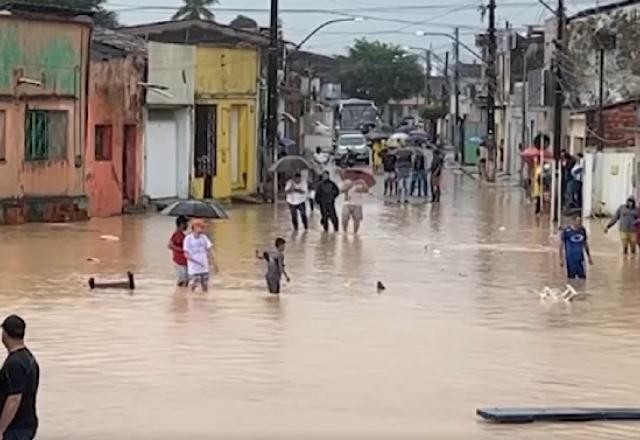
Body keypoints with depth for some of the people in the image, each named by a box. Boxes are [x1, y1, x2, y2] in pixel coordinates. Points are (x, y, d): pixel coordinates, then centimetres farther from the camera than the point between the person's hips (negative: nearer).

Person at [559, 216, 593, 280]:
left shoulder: (582, 230, 3)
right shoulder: (566, 231, -12)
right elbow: (561, 245, -7)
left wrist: (589, 257, 16)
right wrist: (561, 259, -9)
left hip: (580, 258, 4)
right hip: (570, 259, -4)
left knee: (582, 277, 3)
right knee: (571, 277, 2)